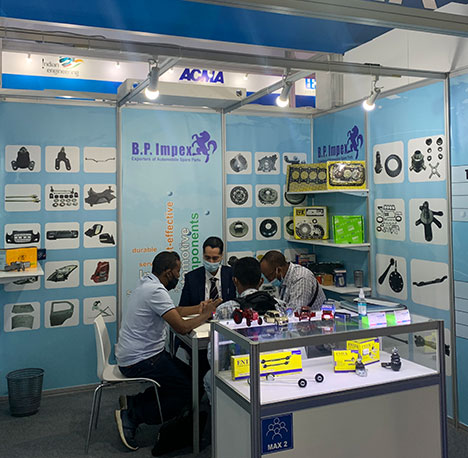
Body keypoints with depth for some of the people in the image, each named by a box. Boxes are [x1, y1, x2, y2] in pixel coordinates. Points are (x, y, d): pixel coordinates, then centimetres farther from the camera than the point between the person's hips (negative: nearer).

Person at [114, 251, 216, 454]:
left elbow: (171, 311, 22)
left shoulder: (148, 284, 10)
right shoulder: (156, 291, -22)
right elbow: (181, 326, -26)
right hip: (140, 362, -10)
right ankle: (132, 416, -3)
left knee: (187, 374, 14)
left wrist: (197, 309, 11)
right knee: (188, 392, -7)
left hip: (133, 356, 10)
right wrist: (205, 316, -10)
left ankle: (134, 400, 14)